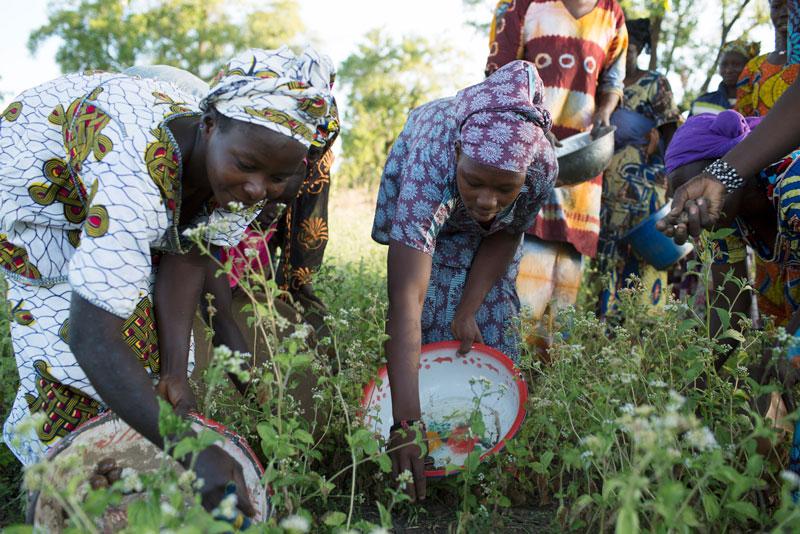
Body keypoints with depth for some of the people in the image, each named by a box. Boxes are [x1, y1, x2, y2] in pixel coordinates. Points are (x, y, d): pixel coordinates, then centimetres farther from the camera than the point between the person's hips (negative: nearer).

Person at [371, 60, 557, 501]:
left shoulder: (542, 166, -38)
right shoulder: (431, 162, -47)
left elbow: (506, 235, -14)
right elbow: (405, 300, -53)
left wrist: (468, 311, -23)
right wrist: (404, 421, -56)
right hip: (423, 204, -2)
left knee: (492, 319, -5)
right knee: (430, 310, -15)